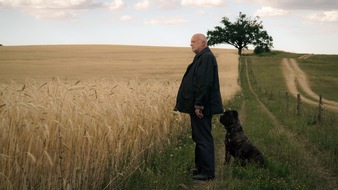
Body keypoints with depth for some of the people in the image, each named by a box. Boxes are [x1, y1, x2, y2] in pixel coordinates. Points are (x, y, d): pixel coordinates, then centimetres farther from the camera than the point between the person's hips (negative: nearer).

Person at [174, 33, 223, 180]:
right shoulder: (202, 57, 16)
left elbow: (205, 84, -24)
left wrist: (199, 105, -23)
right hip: (198, 105, 10)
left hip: (201, 107, -10)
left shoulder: (206, 58, -16)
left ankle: (208, 172, 3)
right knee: (199, 138, 16)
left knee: (203, 139, -4)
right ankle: (200, 168, 26)